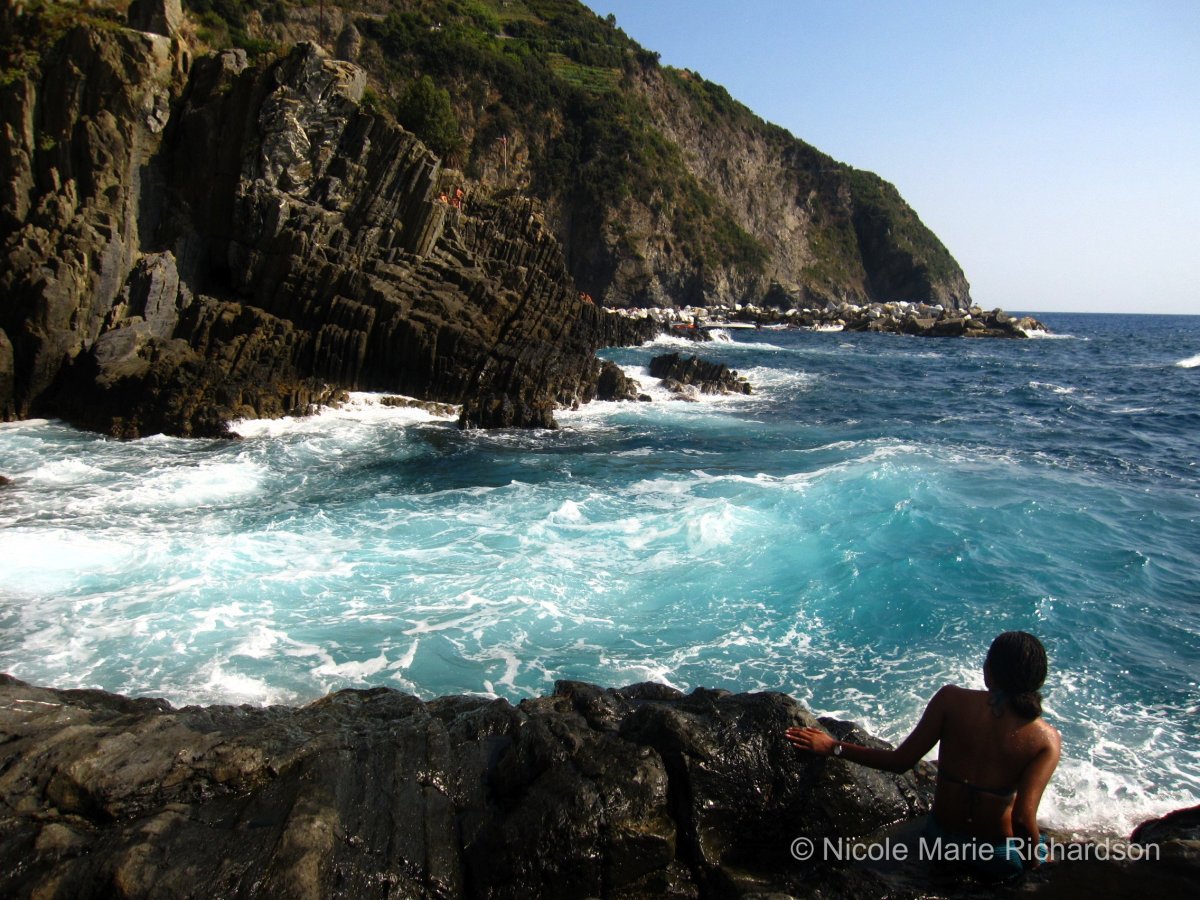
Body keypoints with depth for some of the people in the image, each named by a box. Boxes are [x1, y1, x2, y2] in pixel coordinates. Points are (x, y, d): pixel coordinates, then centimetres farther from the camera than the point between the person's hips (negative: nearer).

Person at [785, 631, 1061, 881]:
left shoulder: (951, 699, -17)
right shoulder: (1046, 739, -17)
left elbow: (900, 762, -14)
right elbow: (1023, 819, -23)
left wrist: (832, 747, -4)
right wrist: (1033, 857, -2)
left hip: (940, 840, 4)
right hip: (999, 859, -3)